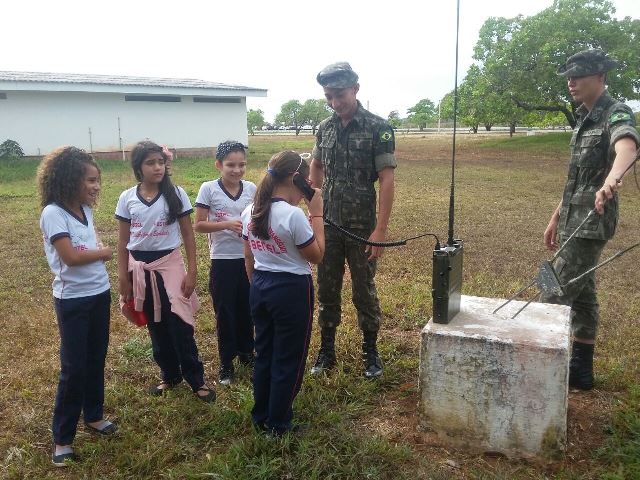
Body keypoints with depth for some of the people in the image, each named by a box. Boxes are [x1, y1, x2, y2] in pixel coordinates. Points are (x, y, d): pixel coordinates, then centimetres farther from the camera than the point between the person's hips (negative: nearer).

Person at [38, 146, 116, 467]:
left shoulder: (86, 210, 6)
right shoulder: (53, 213, -16)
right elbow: (70, 257, -21)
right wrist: (104, 252, -8)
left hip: (99, 294, 7)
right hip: (72, 301, -7)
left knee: (96, 359, 17)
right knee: (74, 367, 0)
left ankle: (93, 415, 35)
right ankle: (62, 437, 15)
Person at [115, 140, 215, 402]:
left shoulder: (176, 194, -5)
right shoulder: (127, 198, -1)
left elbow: (188, 235, -1)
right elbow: (123, 241, 5)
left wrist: (192, 270, -6)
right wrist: (123, 278, 3)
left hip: (169, 264, -2)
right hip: (140, 267, 3)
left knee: (179, 324, -3)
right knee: (155, 325, 13)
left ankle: (196, 379, 11)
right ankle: (170, 375, 30)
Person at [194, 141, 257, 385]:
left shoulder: (251, 189, 0)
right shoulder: (208, 189, -9)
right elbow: (198, 225, -8)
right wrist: (226, 224, -22)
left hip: (249, 258, 3)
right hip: (222, 260, -3)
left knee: (247, 309, 14)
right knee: (224, 312, 7)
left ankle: (246, 352, 34)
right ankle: (226, 363, 20)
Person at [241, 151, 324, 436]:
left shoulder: (250, 212, 2)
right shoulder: (294, 215, -21)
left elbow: (249, 259, 9)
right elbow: (317, 256, -11)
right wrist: (317, 214, -9)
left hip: (260, 288, 7)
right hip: (292, 290, -7)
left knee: (264, 355, 20)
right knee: (288, 359, 10)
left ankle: (260, 417, 34)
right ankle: (279, 424, 23)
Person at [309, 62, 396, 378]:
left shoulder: (378, 129, -11)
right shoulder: (325, 127, 5)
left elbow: (386, 181, -14)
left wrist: (380, 231, -19)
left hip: (362, 229, -4)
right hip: (327, 227, 4)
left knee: (364, 293, 9)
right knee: (326, 292, 12)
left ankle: (370, 352, 27)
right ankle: (326, 351, 27)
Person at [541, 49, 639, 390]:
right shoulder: (584, 119, 15)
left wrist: (610, 181, -60)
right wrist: (556, 218, 19)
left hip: (592, 222, -9)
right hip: (574, 221, 9)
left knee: (555, 294, -7)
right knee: (582, 293, 13)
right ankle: (581, 368, 23)